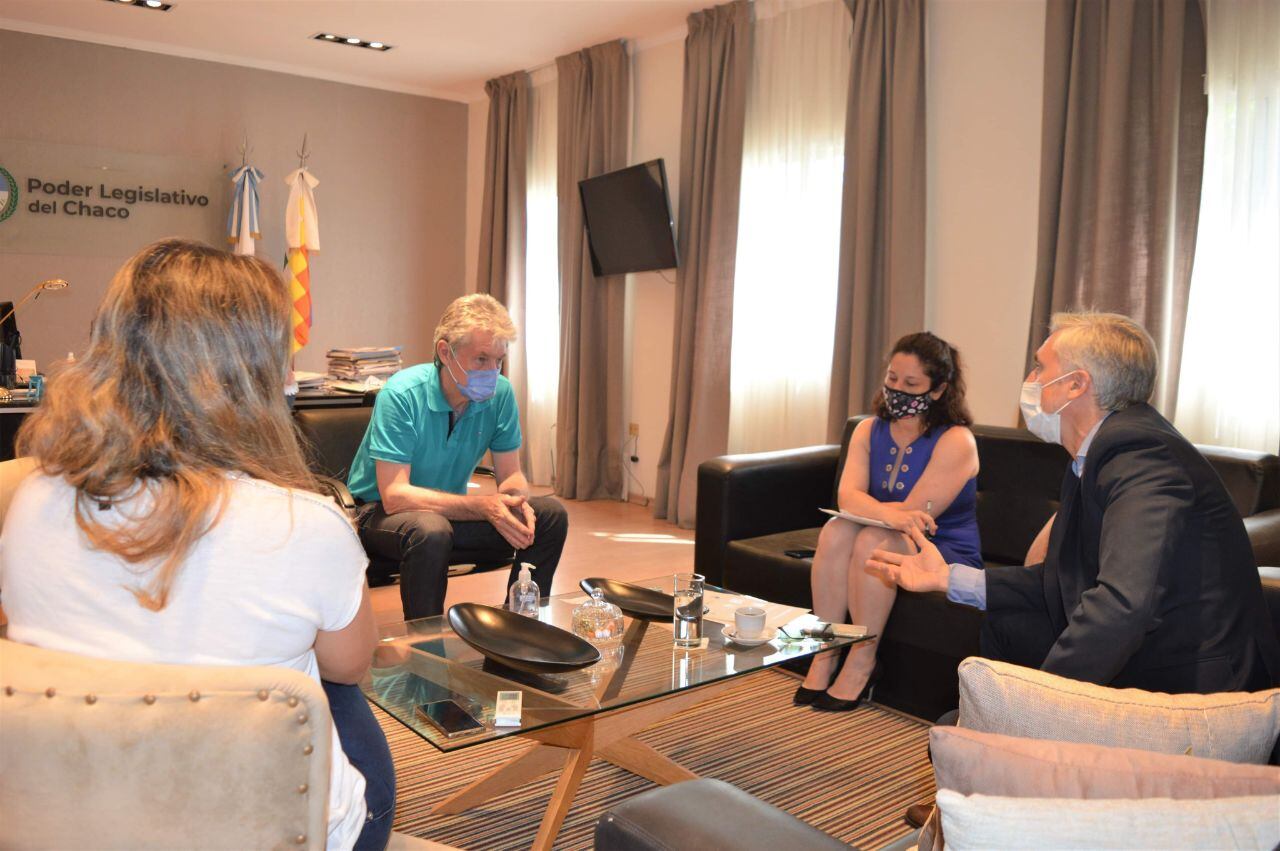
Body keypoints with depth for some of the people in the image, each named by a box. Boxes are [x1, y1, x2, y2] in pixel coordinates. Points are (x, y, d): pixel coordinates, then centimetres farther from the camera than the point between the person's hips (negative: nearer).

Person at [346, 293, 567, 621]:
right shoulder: (401, 394, -24)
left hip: (452, 511, 5)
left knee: (550, 514, -11)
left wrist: (517, 502, -28)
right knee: (431, 530, -38)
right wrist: (481, 506, -38)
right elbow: (394, 496, -29)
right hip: (379, 512, -5)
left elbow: (511, 476, -2)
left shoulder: (500, 392, -9)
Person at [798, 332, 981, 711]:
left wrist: (870, 510, -11)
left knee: (874, 542, -31)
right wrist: (890, 514, -36)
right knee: (836, 530, -24)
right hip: (894, 544, 5)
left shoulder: (956, 441, -16)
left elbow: (913, 513, -23)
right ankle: (824, 657, -19)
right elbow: (847, 496, -16)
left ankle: (860, 666, -20)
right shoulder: (869, 430, 2)